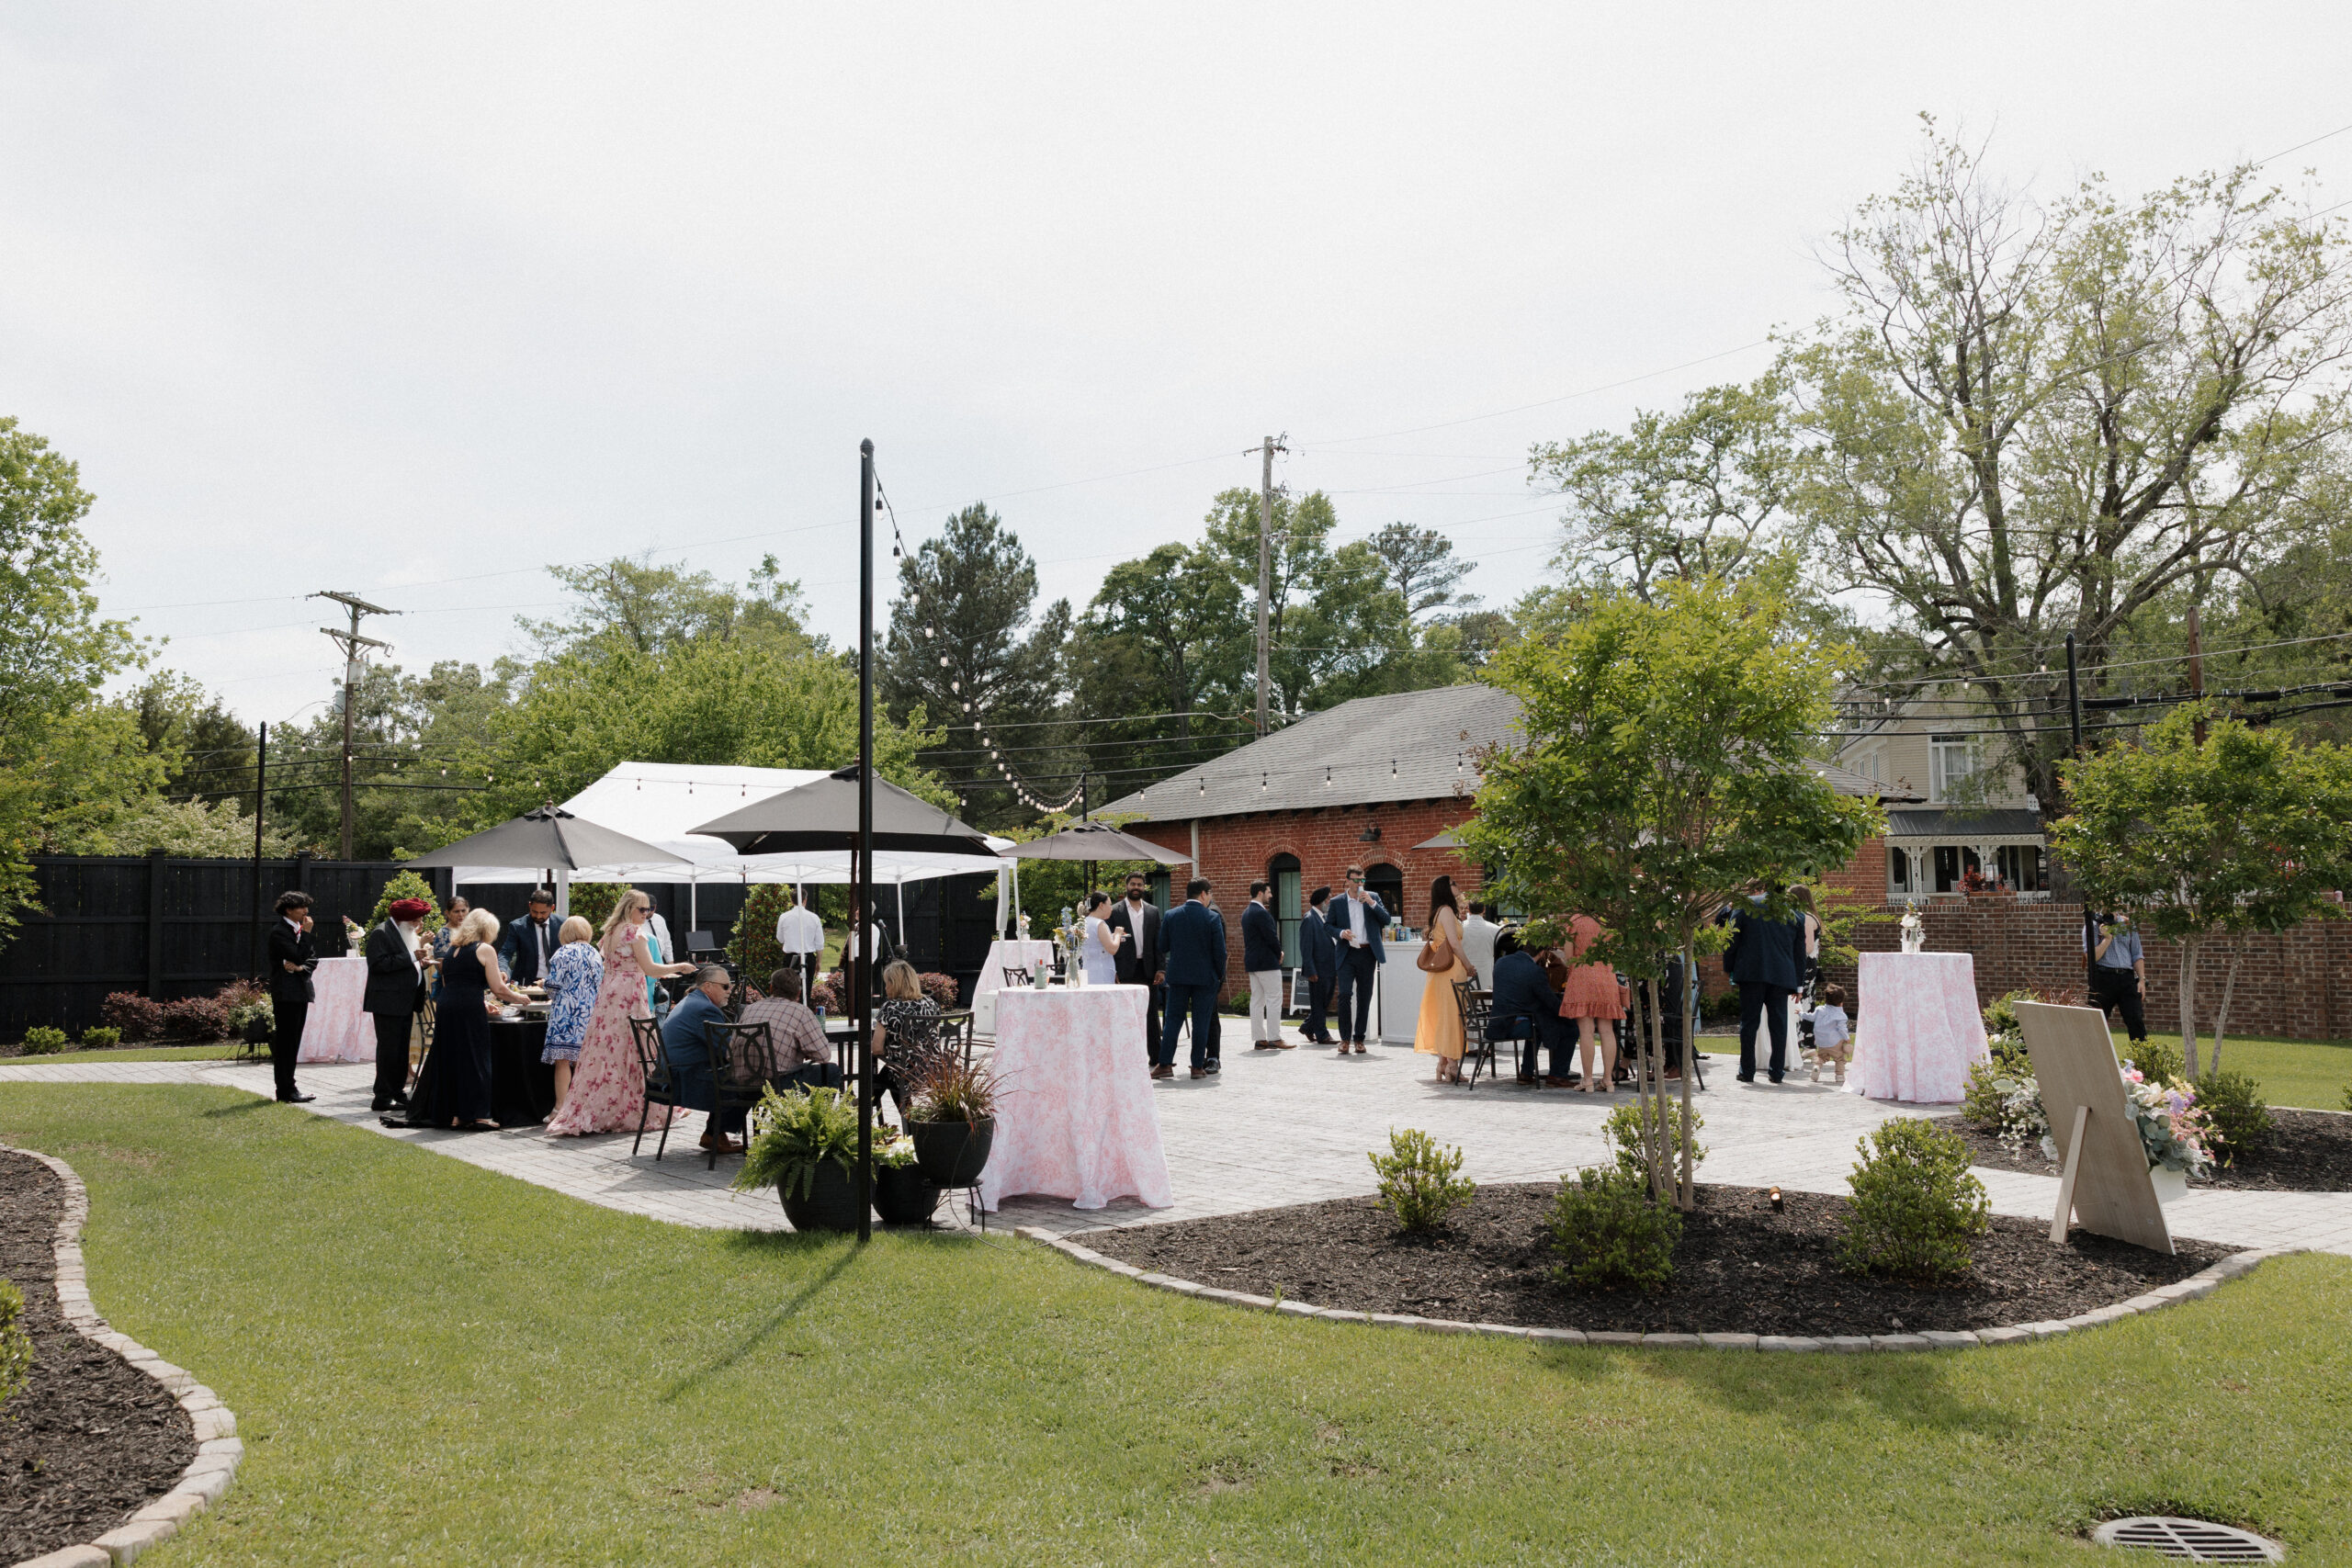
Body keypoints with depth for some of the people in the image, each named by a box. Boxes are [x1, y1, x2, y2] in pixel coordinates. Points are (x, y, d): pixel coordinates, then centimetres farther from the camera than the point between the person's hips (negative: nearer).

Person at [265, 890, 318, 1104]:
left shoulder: (299, 929, 15)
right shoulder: (278, 932, -10)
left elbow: (312, 958, 11)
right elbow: (299, 956, -19)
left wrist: (302, 968, -8)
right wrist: (306, 933, -13)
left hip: (300, 991, 8)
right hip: (286, 993, -8)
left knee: (293, 1042, 11)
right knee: (285, 1042, -5)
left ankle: (287, 1088, 17)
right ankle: (286, 1091, -3)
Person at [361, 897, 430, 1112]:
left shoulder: (407, 934, 18)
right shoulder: (381, 934, -11)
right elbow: (378, 964, -21)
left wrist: (420, 963, 6)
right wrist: (410, 958, -22)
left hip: (405, 1002, 9)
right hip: (388, 1003, -9)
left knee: (401, 1050, 12)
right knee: (388, 1050, -7)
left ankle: (398, 1093, 19)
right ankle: (382, 1098, -4)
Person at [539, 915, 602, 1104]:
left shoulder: (563, 953, -4)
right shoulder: (596, 955, 11)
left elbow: (553, 984, -6)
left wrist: (552, 998, 15)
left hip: (565, 1012, -5)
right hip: (590, 1015, 5)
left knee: (562, 1060, -2)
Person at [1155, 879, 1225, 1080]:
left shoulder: (1171, 915, 0)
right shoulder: (1212, 918, -7)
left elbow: (1162, 947, 3)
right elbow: (1220, 951, -7)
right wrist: (1220, 976, 4)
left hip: (1178, 975, 2)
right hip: (1205, 977, -2)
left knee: (1174, 1019, 7)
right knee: (1201, 1022, 4)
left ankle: (1165, 1064, 3)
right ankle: (1198, 1066, 5)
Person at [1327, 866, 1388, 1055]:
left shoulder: (1373, 898, 8)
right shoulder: (1337, 902, 6)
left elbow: (1386, 920, 2)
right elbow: (1329, 926, 10)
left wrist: (1372, 903, -10)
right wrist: (1341, 933, -11)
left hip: (1367, 954, 1)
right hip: (1347, 954, -1)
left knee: (1364, 998, 5)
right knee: (1344, 995, -12)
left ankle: (1359, 1039, 14)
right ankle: (1345, 1038, -2)